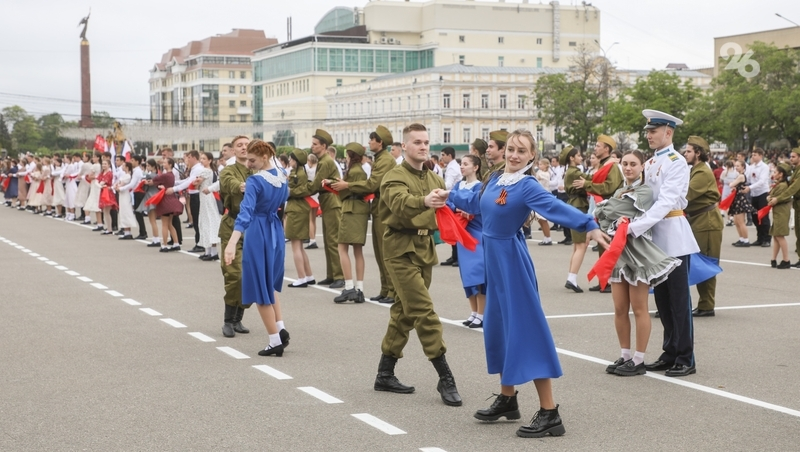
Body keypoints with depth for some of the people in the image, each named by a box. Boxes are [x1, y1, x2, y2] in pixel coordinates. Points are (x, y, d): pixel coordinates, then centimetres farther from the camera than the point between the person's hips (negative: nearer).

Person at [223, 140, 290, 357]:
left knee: (259, 287, 2)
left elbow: (246, 212, -32)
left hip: (258, 234, -7)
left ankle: (276, 341, 3)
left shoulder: (255, 181, -19)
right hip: (276, 232, 7)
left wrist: (232, 243, -40)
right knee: (269, 283, 23)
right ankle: (281, 329, 10)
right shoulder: (282, 176, 3)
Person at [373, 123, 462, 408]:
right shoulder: (395, 178, -10)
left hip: (425, 248, 8)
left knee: (404, 312, 12)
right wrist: (424, 201, -52)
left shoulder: (434, 179, 14)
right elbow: (401, 203, -32)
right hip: (402, 248, -8)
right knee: (424, 312, -11)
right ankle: (445, 378, -9)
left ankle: (385, 374, 22)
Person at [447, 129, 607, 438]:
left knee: (526, 329, -10)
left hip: (512, 261, -8)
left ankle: (549, 414, -9)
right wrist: (450, 196, 39)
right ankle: (507, 399, 30)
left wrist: (590, 226, -47)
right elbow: (476, 203, 27)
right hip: (493, 260, 8)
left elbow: (557, 208, -32)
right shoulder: (495, 179, 7)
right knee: (497, 328, 15)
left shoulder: (527, 186, -16)